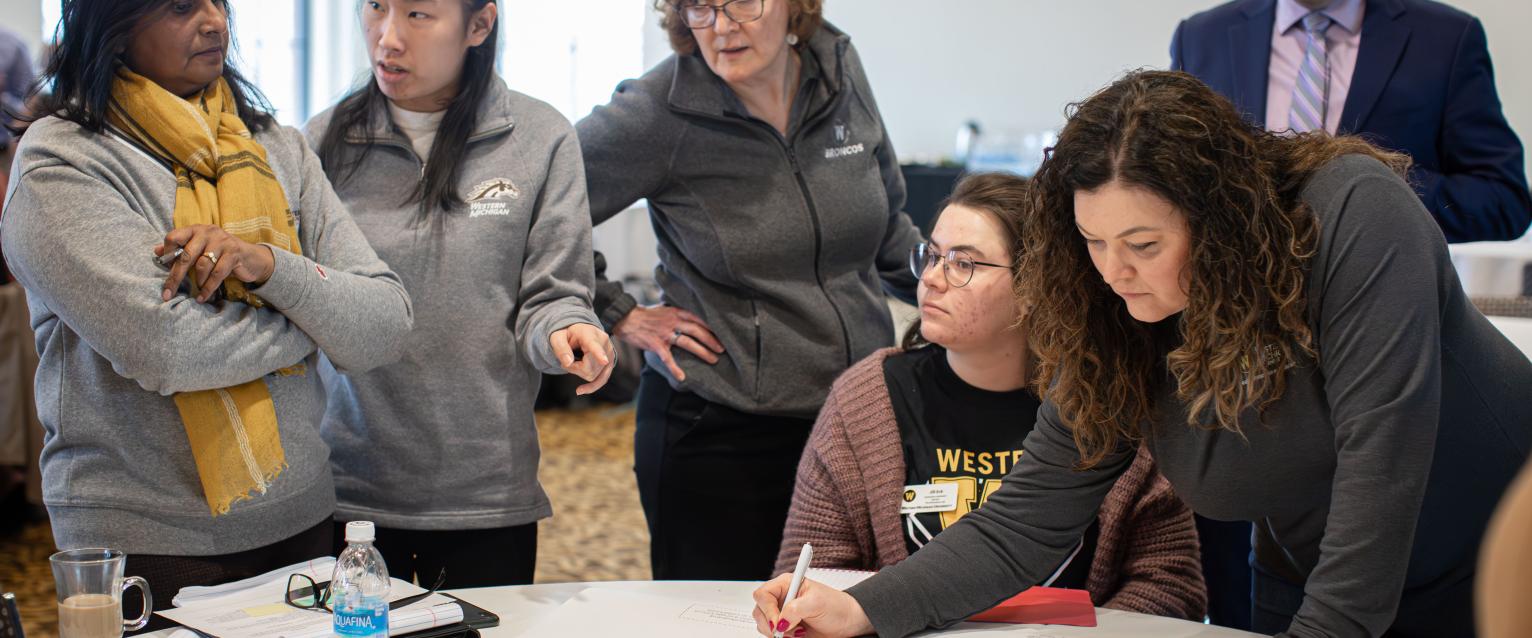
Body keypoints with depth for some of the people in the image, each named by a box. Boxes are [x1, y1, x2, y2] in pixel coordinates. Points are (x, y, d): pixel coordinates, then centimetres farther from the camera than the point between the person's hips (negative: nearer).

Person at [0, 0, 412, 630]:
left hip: (299, 524, 5)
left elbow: (385, 328, -1)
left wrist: (268, 265, -18)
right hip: (142, 543, -5)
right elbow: (161, 345, -21)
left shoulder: (279, 150, 7)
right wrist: (314, 318, -6)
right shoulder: (60, 160, -8)